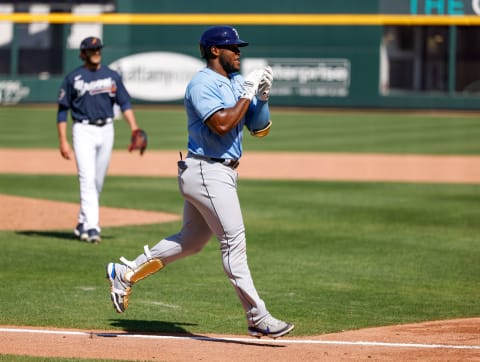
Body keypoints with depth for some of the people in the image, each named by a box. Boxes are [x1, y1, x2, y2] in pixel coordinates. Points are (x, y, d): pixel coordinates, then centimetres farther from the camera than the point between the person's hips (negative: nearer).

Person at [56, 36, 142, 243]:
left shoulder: (112, 76, 8)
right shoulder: (73, 78, 0)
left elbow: (124, 103, 6)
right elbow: (62, 111, 2)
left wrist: (134, 129, -8)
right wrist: (63, 141, -5)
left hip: (106, 130, 4)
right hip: (83, 131, -4)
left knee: (98, 182, 8)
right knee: (87, 179, -14)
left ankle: (83, 224, 21)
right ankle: (90, 227, -20)